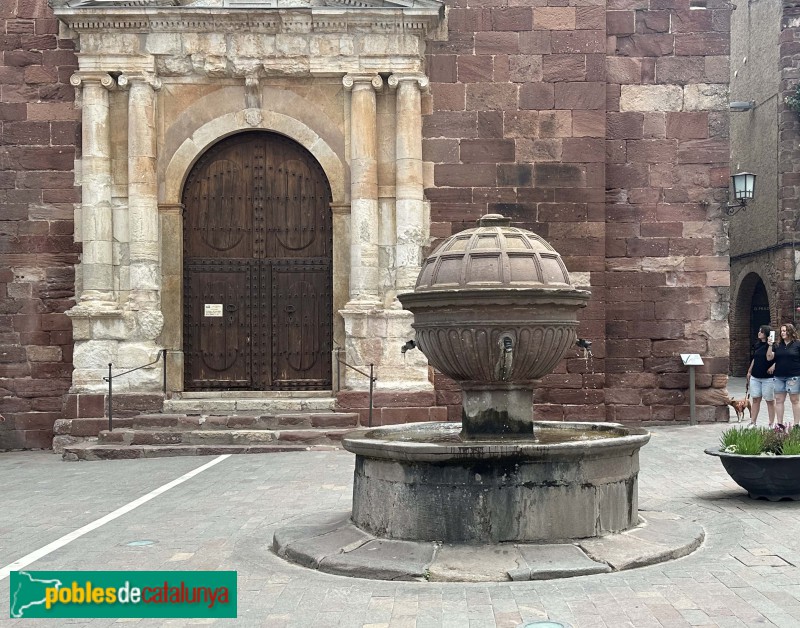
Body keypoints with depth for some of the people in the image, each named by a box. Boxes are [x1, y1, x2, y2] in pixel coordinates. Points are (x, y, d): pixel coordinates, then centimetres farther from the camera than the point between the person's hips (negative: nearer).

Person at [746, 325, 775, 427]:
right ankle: (753, 422, 11)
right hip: (755, 377, 6)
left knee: (770, 401, 3)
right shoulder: (757, 345, 11)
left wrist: (773, 367, -25)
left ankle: (771, 424, 10)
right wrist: (749, 371, 20)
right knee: (755, 399, 7)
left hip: (768, 378, -6)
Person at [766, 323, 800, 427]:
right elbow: (769, 357, 4)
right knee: (779, 400, 5)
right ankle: (779, 424, 12)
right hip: (779, 376, 5)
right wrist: (770, 345, -8)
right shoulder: (777, 345, 11)